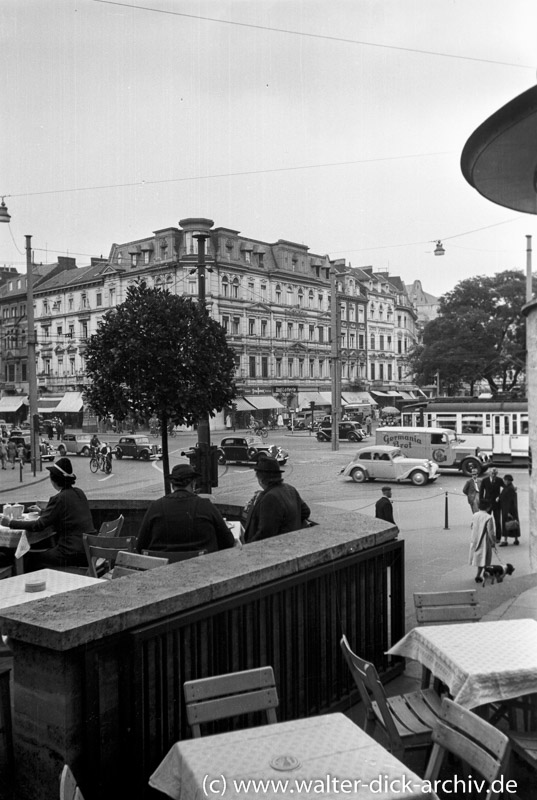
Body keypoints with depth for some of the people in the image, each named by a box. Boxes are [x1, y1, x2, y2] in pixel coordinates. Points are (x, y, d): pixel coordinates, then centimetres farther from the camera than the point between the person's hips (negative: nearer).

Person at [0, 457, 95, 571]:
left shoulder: (59, 499, -14)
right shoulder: (79, 493, 9)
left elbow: (39, 525, -14)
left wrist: (11, 523, -6)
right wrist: (42, 512, 28)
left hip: (73, 555, -8)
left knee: (28, 557, 7)